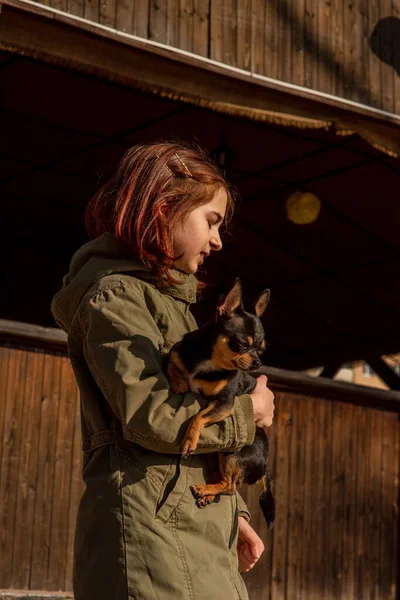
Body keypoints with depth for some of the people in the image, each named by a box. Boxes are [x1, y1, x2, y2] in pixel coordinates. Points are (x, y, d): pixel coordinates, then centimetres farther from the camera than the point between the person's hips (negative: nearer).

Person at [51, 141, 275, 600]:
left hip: (198, 530, 9)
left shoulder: (173, 296, 23)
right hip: (149, 527, -9)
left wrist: (232, 514, 18)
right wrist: (246, 411, -4)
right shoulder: (114, 294, -6)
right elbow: (152, 416, -18)